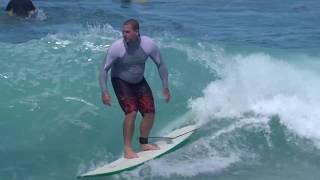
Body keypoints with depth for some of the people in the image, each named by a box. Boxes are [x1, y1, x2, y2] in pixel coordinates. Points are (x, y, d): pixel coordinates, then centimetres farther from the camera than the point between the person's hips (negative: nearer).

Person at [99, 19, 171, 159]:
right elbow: (104, 69, -19)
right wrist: (104, 92, -26)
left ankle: (144, 143, 23)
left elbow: (160, 65, -7)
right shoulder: (117, 47, -29)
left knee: (150, 112, 1)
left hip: (139, 81, 4)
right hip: (121, 82, -4)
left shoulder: (149, 44, -22)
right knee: (131, 112, -20)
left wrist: (165, 88, -6)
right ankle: (128, 149, -10)